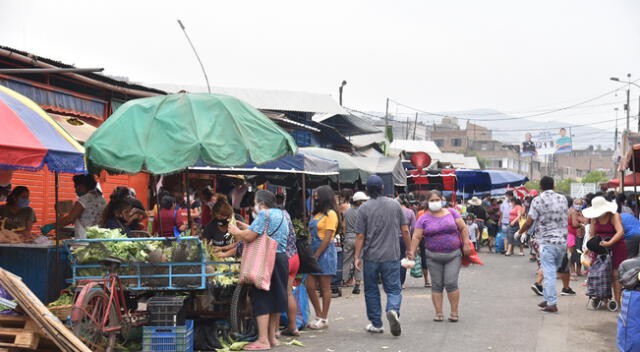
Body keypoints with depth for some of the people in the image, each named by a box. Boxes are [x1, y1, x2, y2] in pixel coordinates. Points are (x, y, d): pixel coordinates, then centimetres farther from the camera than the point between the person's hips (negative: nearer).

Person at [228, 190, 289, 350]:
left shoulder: (265, 214, -11)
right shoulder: (282, 214, 17)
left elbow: (249, 237, -16)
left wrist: (236, 231, 2)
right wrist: (249, 228, 22)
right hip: (282, 258, 9)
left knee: (261, 298, -5)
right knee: (275, 297, 12)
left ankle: (263, 340, -6)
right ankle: (272, 337, 18)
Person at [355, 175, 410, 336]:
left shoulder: (364, 208, -4)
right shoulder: (395, 205, 2)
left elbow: (360, 235, -7)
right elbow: (405, 230, 3)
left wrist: (357, 257, -2)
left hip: (371, 256, -1)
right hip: (392, 256, 1)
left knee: (371, 291, 11)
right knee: (394, 288, 6)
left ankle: (376, 324, 16)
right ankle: (393, 309, -22)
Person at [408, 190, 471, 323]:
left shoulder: (451, 212, 5)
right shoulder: (424, 219, 3)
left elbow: (463, 228, 6)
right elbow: (416, 237, -2)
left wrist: (466, 244, -3)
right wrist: (412, 252, -12)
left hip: (453, 255, -1)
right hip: (433, 256, 1)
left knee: (451, 283, -7)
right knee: (436, 285, 3)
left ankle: (454, 312, 5)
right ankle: (438, 313, 10)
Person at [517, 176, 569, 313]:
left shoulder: (538, 200, -7)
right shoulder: (562, 199, 9)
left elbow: (529, 222, -9)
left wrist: (520, 232, 7)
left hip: (547, 241, -5)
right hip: (563, 241, 5)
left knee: (549, 272, -3)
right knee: (553, 270, 15)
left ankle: (552, 303, -4)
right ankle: (548, 299, 20)